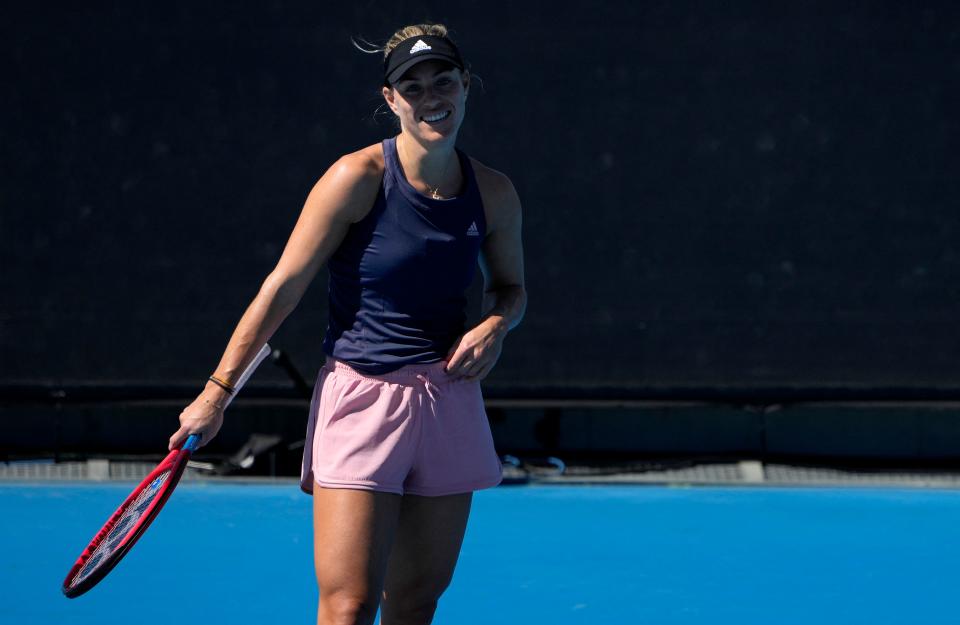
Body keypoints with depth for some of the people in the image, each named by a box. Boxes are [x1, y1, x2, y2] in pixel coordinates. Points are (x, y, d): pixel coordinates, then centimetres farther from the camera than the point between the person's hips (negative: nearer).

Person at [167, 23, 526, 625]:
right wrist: (217, 393, -7)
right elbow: (283, 288, -7)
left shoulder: (494, 194, 4)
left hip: (450, 401, 5)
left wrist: (495, 326, -4)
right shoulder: (359, 179, -10)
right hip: (361, 398, -5)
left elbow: (510, 287, 21)